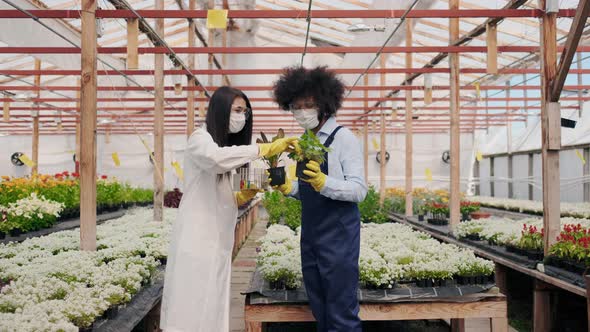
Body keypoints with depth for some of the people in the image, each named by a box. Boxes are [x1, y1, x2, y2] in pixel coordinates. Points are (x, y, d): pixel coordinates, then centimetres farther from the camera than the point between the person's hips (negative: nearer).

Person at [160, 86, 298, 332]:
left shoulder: (228, 146, 19)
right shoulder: (200, 139, -6)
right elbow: (215, 158, -32)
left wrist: (241, 197, 0)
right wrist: (265, 149, -30)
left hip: (217, 241, 8)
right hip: (197, 240, -8)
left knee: (211, 309, 10)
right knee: (192, 310, -5)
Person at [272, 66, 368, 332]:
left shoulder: (342, 137, -10)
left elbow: (359, 190, -16)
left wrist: (324, 183, -31)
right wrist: (288, 188, -1)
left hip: (338, 236, -7)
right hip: (310, 235, 8)